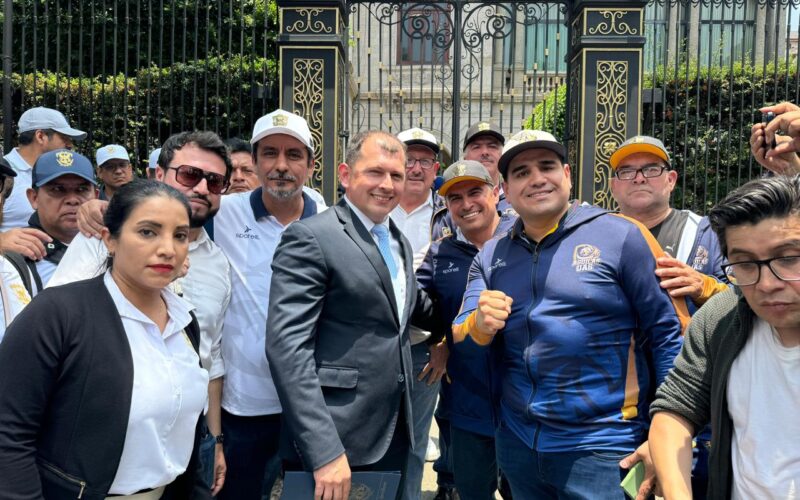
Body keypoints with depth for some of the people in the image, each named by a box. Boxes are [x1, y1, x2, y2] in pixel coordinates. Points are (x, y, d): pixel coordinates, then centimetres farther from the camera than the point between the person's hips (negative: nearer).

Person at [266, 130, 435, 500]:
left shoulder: (399, 242, 12)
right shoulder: (310, 237, -13)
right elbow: (287, 346, -20)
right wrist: (324, 451, -24)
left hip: (394, 437, 8)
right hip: (333, 443, -7)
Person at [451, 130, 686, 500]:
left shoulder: (620, 236, -8)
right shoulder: (490, 256, 6)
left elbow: (667, 336, -7)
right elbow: (459, 340, 4)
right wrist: (479, 325, -19)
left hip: (601, 450, -5)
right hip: (516, 443, 5)